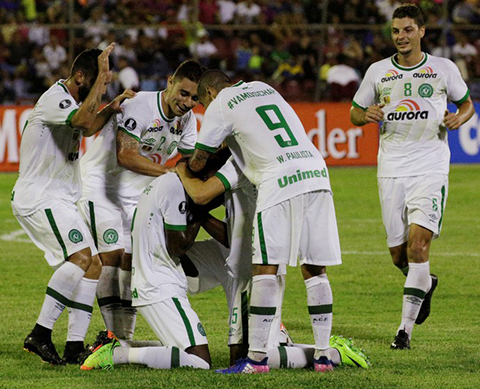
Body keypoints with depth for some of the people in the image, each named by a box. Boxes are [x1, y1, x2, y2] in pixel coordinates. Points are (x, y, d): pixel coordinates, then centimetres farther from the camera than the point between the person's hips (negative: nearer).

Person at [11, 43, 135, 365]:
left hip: (60, 200, 11)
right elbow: (85, 121, -35)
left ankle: (75, 347, 3)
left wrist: (111, 109, 11)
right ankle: (40, 334, -25)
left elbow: (88, 128, 31)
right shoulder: (55, 99, -17)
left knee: (93, 265, 5)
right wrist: (103, 76, -28)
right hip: (38, 198, -11)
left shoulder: (72, 99, 14)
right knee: (80, 255, -25)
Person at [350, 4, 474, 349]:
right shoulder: (378, 72, 7)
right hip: (391, 171, 3)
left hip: (431, 168, -3)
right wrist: (366, 115, -9)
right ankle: (426, 283, 39)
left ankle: (406, 327, -12)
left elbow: (467, 103, 17)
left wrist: (460, 117, -6)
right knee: (399, 254, 4)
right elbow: (355, 113, 15)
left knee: (418, 243, -17)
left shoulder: (443, 69, 4)